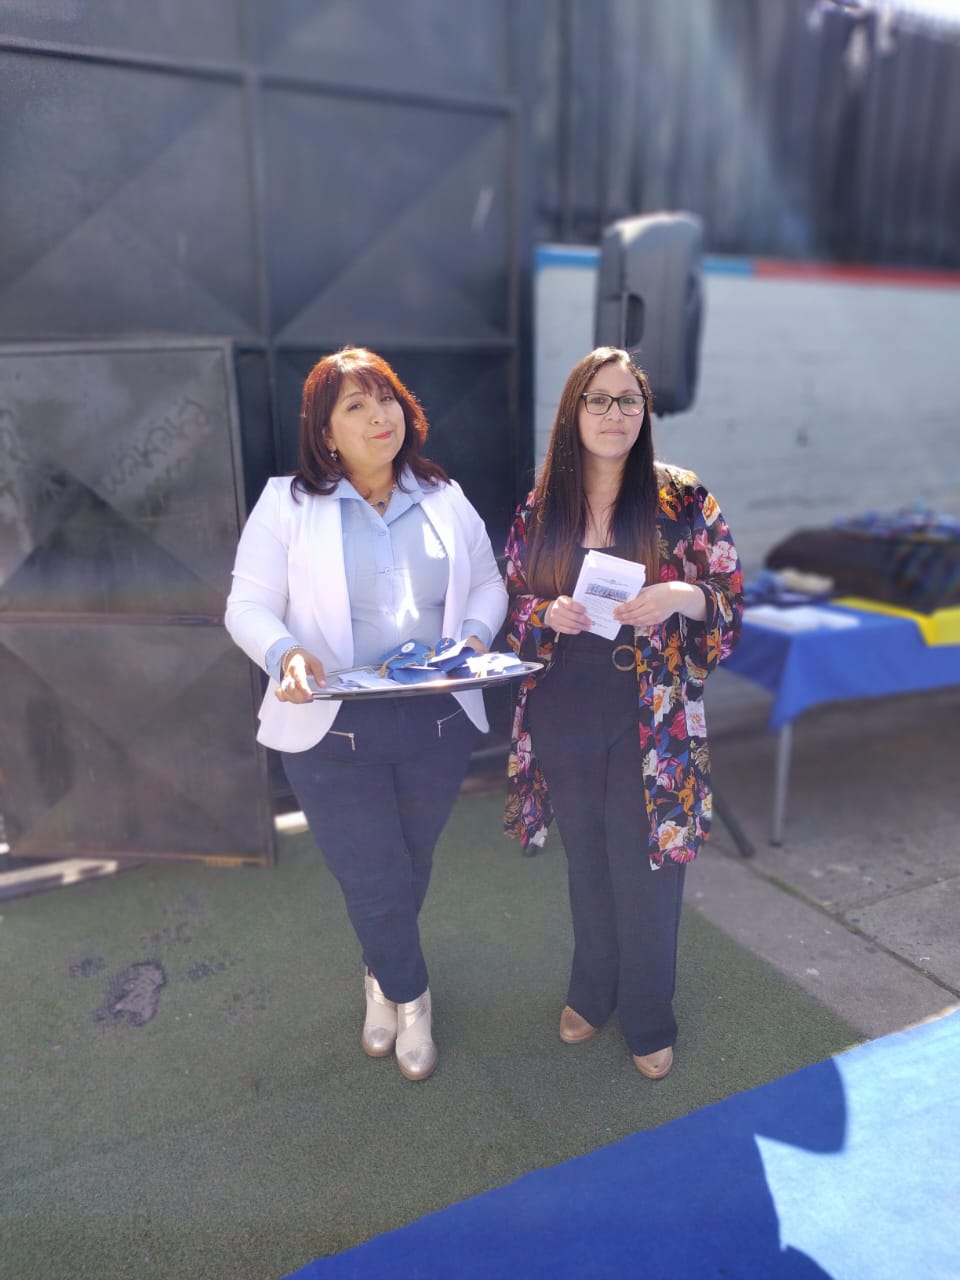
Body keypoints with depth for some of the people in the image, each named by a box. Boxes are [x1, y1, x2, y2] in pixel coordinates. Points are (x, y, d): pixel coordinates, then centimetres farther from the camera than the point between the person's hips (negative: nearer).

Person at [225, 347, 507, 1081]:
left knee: (410, 870, 20)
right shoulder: (286, 503, -6)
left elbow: (489, 582, 11)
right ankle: (411, 998, 38)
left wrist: (477, 633, -10)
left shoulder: (445, 498, 4)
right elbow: (248, 607, -5)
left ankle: (383, 979, 52)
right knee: (374, 882, 6)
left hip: (438, 722, 3)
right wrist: (286, 653, -26)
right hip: (333, 728, -3)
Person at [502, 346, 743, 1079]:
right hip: (565, 717, 3)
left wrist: (680, 596, -22)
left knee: (646, 869, 9)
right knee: (587, 864, 19)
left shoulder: (682, 499, -5)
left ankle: (649, 1017, 34)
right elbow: (514, 605, 8)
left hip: (651, 721, -2)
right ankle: (592, 991, 43)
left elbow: (733, 599, -2)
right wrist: (549, 614, -14)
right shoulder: (539, 510, 1)